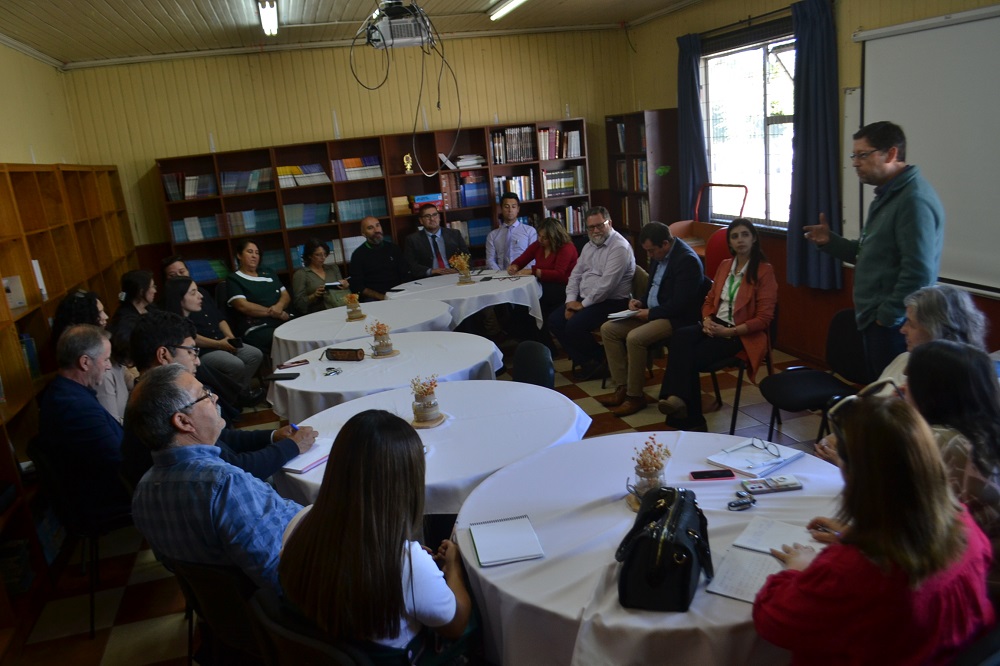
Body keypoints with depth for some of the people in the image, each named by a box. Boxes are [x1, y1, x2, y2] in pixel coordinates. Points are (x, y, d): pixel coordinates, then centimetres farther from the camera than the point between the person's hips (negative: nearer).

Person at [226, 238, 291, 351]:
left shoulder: (268, 273, 26)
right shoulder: (233, 279, 8)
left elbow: (286, 295, 20)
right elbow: (243, 306, -6)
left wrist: (279, 306, -4)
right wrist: (273, 313, -8)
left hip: (285, 322, 6)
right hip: (258, 329, -6)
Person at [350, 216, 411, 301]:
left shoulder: (393, 248, 13)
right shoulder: (358, 255, 5)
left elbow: (405, 274, 12)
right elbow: (357, 287, -1)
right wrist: (381, 297, -14)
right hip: (373, 298, -2)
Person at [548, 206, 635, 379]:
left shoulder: (619, 247, -16)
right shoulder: (589, 246, 13)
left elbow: (606, 284, -23)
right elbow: (575, 274, 13)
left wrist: (583, 304, -17)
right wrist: (571, 300, -4)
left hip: (611, 302, -9)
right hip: (584, 300, 9)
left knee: (574, 326, -26)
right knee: (554, 320, -6)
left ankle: (601, 359, 1)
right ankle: (585, 361, 3)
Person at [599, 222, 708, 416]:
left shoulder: (687, 260, -19)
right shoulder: (658, 256, 8)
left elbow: (679, 305, -23)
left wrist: (650, 313, -17)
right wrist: (640, 301, 4)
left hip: (676, 318, -10)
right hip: (652, 312, 10)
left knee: (634, 338, -31)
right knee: (608, 329, -2)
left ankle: (635, 396, -14)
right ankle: (621, 388, -1)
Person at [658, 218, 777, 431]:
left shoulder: (764, 271, -4)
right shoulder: (724, 266, 16)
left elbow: (763, 318, -8)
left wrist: (729, 332, -19)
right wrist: (707, 321, -3)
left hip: (743, 335, -5)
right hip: (715, 326, 6)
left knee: (690, 356, -30)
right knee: (680, 337, -29)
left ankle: (690, 419, -26)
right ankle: (677, 398, -36)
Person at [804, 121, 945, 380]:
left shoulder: (914, 200, -18)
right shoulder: (887, 195, 16)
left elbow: (919, 273, -24)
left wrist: (887, 316, -17)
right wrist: (830, 241, 9)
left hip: (894, 326, -10)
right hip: (876, 320, 10)